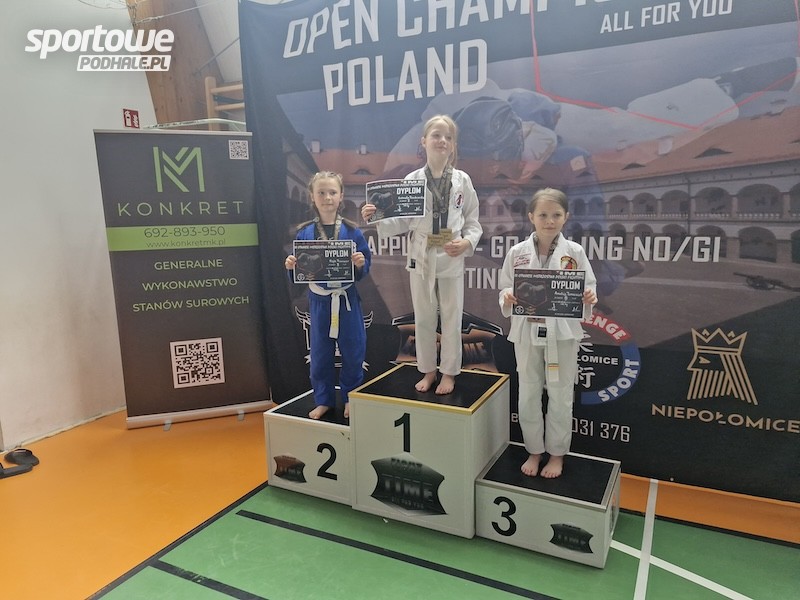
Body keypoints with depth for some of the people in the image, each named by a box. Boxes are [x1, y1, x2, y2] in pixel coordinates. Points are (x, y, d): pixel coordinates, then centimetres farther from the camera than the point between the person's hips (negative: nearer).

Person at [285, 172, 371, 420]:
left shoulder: (352, 232, -5)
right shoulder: (304, 233, -2)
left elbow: (364, 271, -1)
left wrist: (360, 264, -21)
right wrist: (291, 266, -17)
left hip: (347, 300, -1)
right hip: (319, 302, 1)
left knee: (352, 352, 9)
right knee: (320, 354, 11)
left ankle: (351, 398, 29)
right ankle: (324, 400, 28)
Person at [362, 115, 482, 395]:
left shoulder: (462, 180, -2)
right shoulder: (412, 180, -2)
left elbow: (473, 222, 2)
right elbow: (402, 222, -1)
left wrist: (466, 242, -17)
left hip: (452, 259, -1)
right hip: (421, 258, 1)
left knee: (451, 318, 9)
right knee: (423, 318, 12)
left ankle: (449, 372, 27)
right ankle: (428, 371, 30)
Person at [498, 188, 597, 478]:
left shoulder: (574, 252, -3)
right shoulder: (517, 253, -2)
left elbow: (588, 288, 2)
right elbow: (505, 289, 3)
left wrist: (589, 298, -20)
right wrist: (507, 299, -19)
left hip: (562, 333, -1)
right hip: (527, 332, 1)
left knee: (560, 395, 10)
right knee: (528, 395, 12)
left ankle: (557, 453, 31)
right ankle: (534, 451, 33)